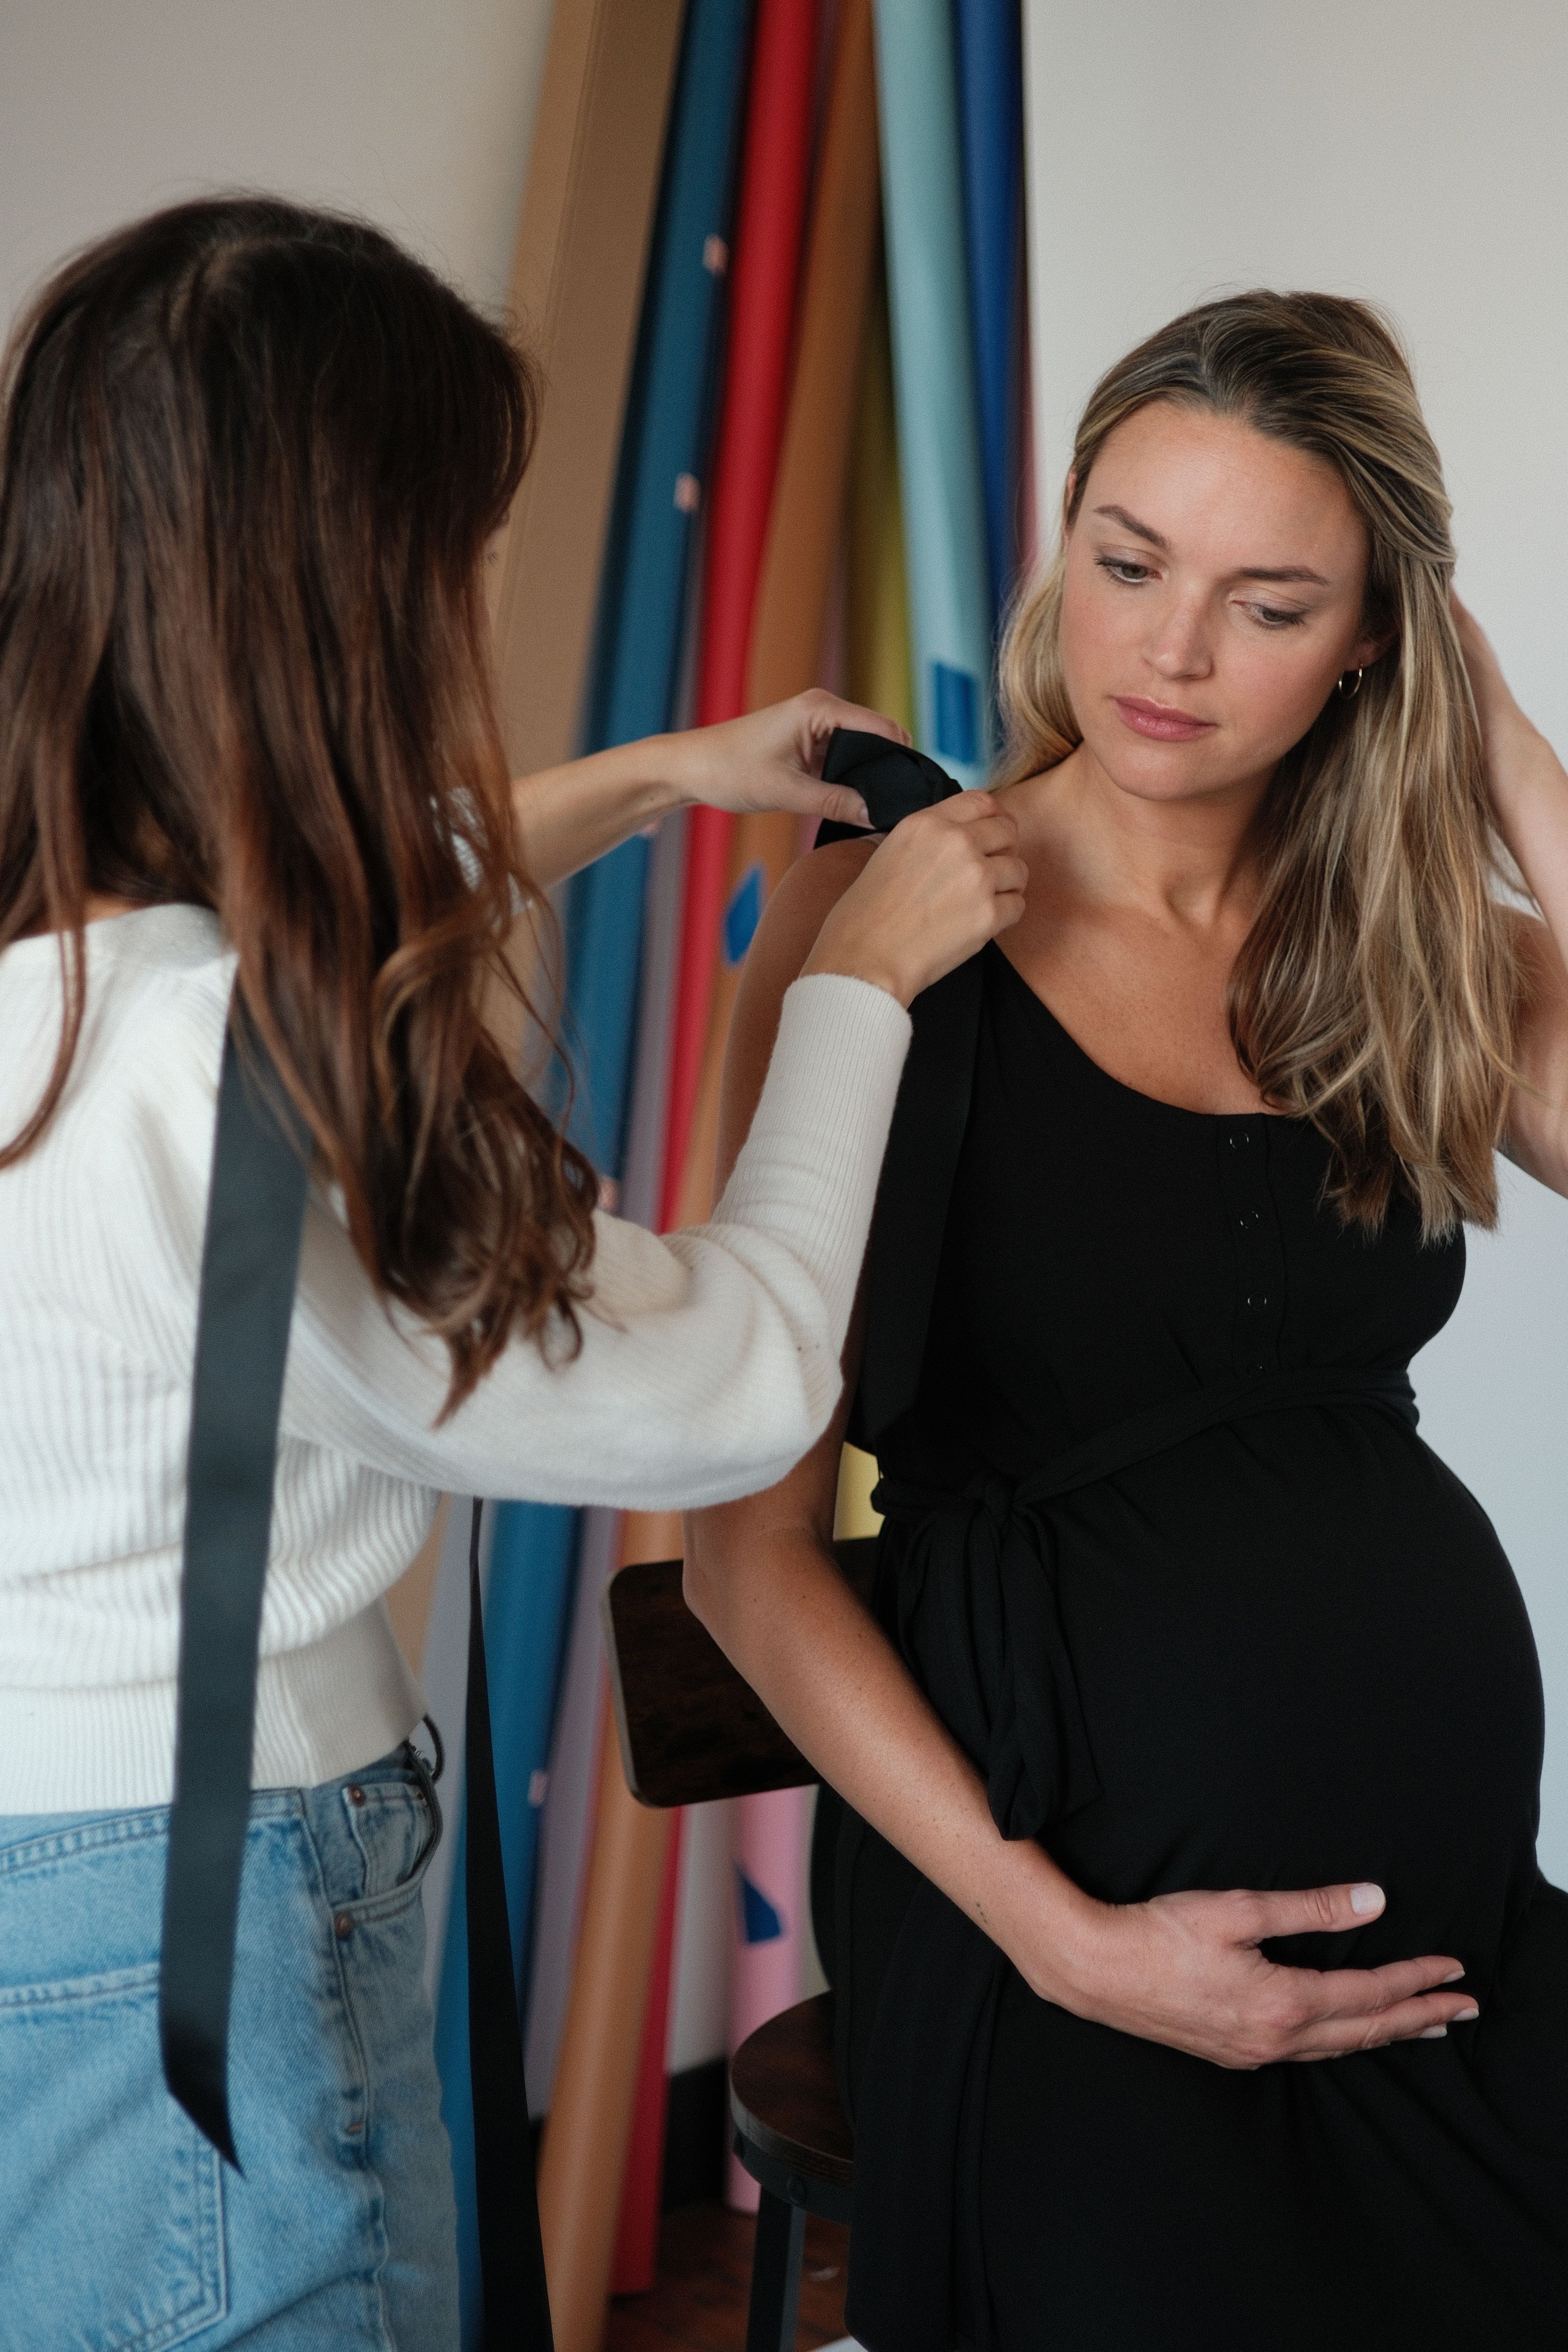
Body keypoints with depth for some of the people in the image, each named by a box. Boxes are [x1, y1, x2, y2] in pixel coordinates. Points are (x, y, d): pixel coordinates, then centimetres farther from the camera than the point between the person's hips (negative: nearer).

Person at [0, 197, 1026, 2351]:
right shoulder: (224, 1096, -32)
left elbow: (298, 938, 19)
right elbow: (741, 1386, -18)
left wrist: (650, 779, 21)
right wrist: (859, 976, -4)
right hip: (189, 1916, -8)